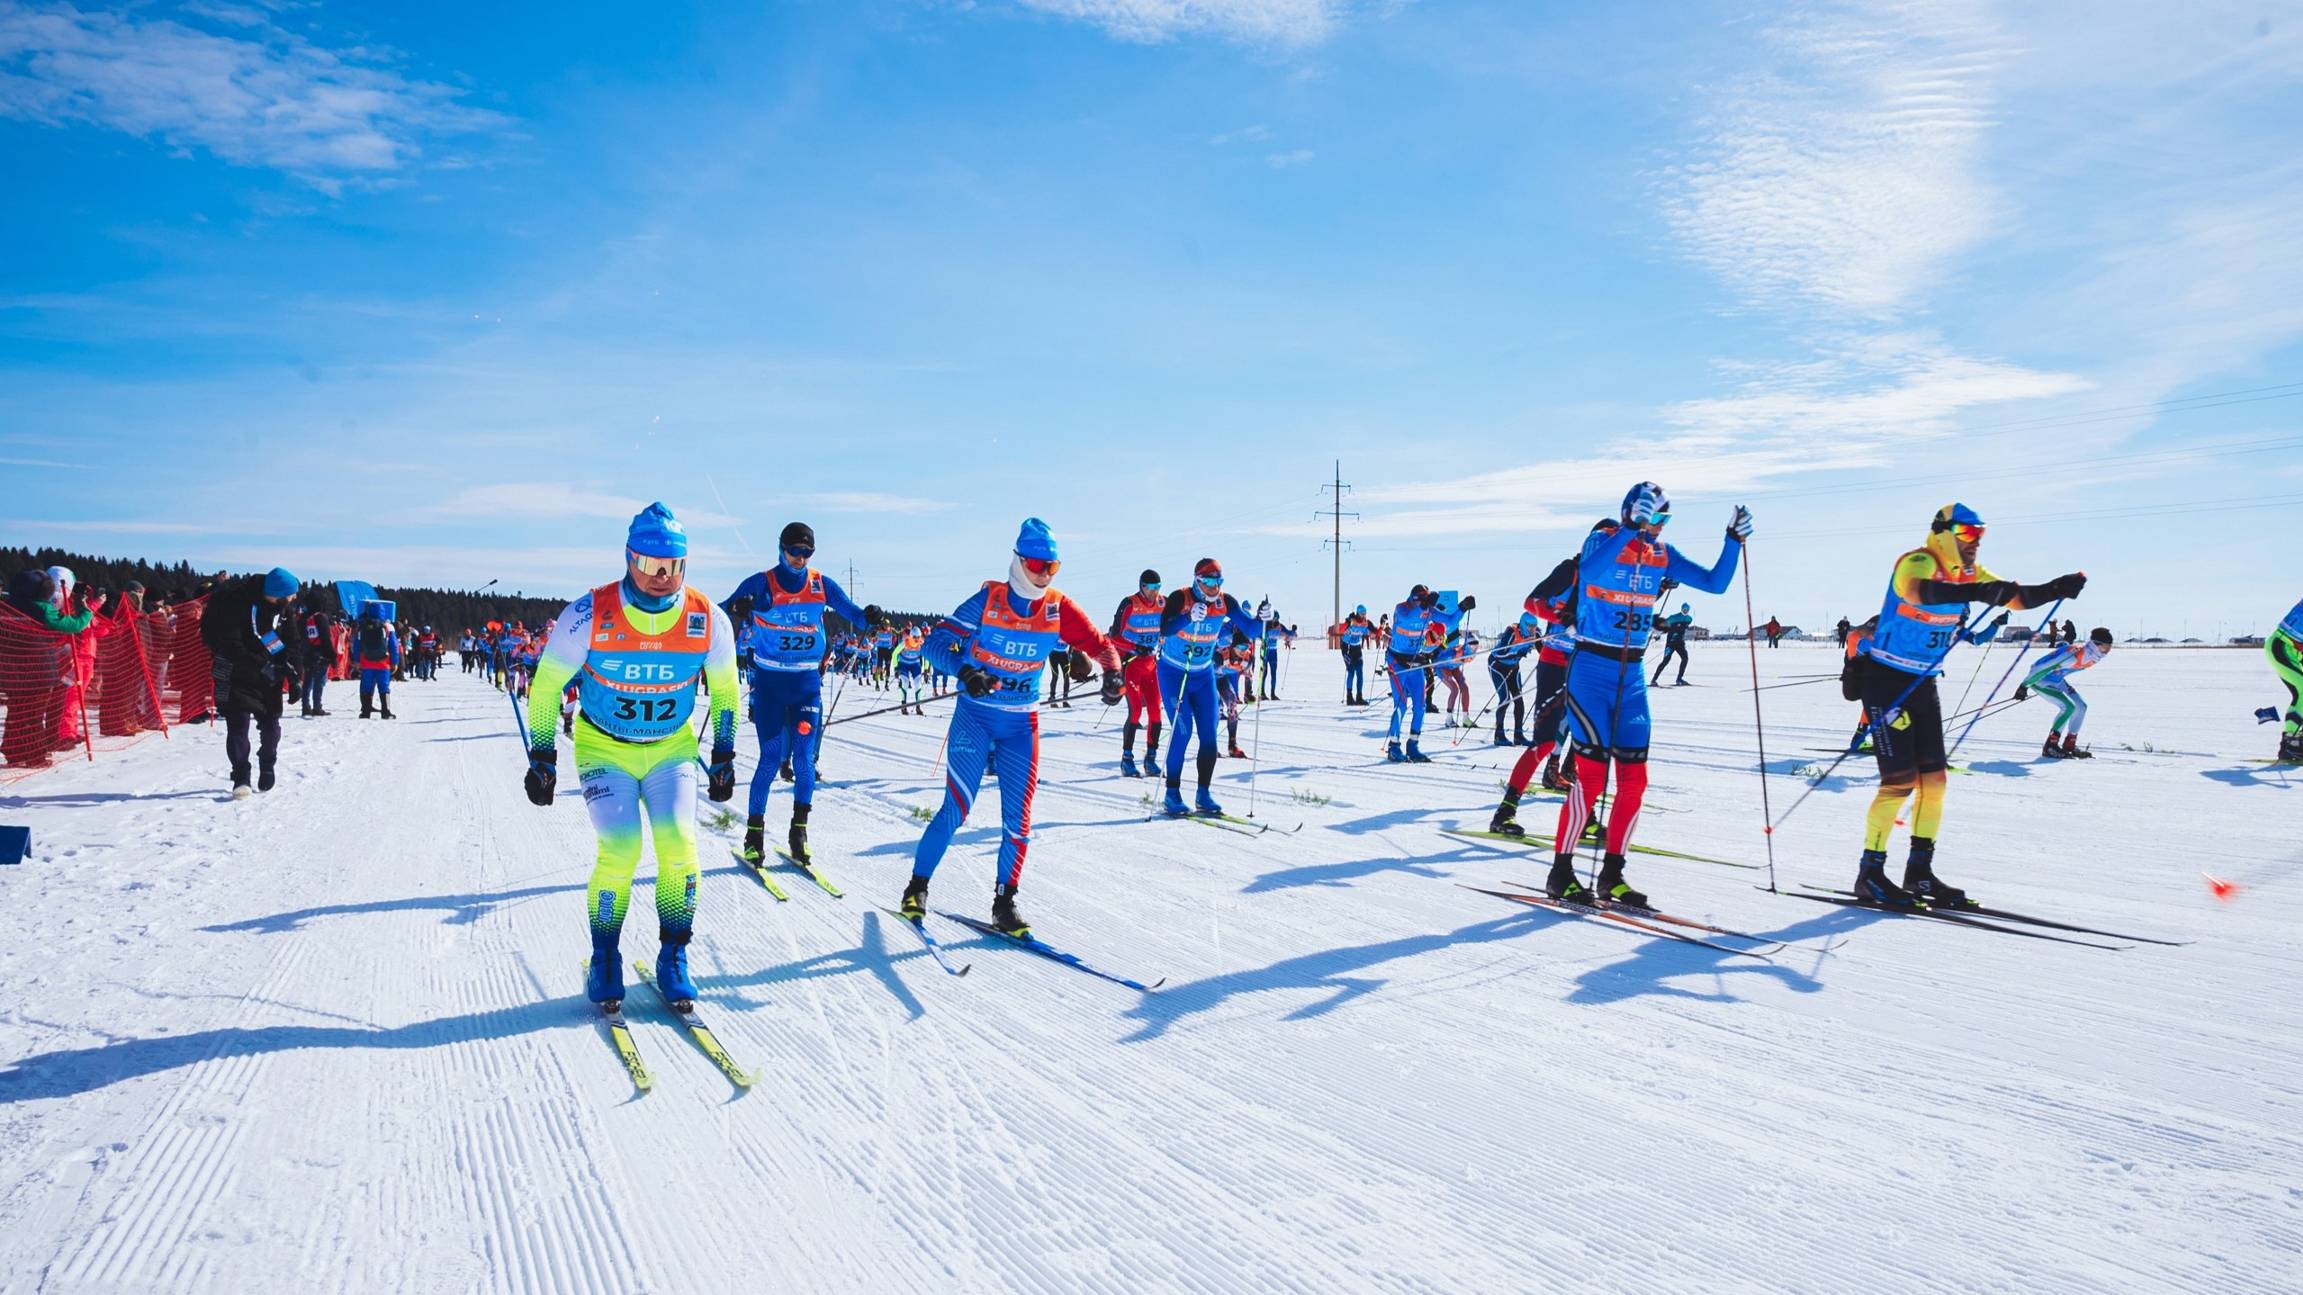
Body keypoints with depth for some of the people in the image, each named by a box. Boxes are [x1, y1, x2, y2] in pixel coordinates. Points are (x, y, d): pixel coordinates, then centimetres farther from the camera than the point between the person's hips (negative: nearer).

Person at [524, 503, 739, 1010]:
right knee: (620, 849, -17)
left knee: (679, 845, -16)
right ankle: (605, 958, 5)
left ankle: (673, 957, 2)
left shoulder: (708, 620, -13)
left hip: (672, 750, 2)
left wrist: (724, 756, 7)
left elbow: (724, 691, 5)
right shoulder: (588, 616, -19)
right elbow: (546, 686, -4)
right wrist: (541, 756, -2)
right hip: (603, 749, -2)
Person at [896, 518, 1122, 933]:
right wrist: (964, 670, -36)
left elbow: (1100, 645, 2)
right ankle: (917, 888, 8)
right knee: (956, 808, -10)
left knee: (1018, 818, -1)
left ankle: (1004, 903, 13)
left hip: (1022, 725, 3)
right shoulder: (988, 601, -13)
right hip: (975, 716, -3)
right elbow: (937, 641, -16)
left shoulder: (1058, 609, -4)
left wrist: (1111, 672, -20)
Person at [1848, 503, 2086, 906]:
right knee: (1900, 780, -11)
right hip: (1886, 680, -9)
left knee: (1933, 779, 6)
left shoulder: (1967, 573, 8)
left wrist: (2058, 588, -5)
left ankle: (1919, 872, 14)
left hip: (1923, 684, 9)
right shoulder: (1917, 563, -18)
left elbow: (2017, 597, 12)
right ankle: (1870, 874, -3)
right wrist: (1975, 592, -53)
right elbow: (1919, 590, -41)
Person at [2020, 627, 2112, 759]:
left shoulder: (2091, 656, -6)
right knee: (2068, 707, -20)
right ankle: (2050, 747, -12)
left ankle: (2069, 745, 14)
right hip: (2039, 679, -10)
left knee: (2081, 706, 4)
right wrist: (2024, 686, -24)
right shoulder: (2074, 655, -34)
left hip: (2056, 679, 10)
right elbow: (2042, 668, -31)